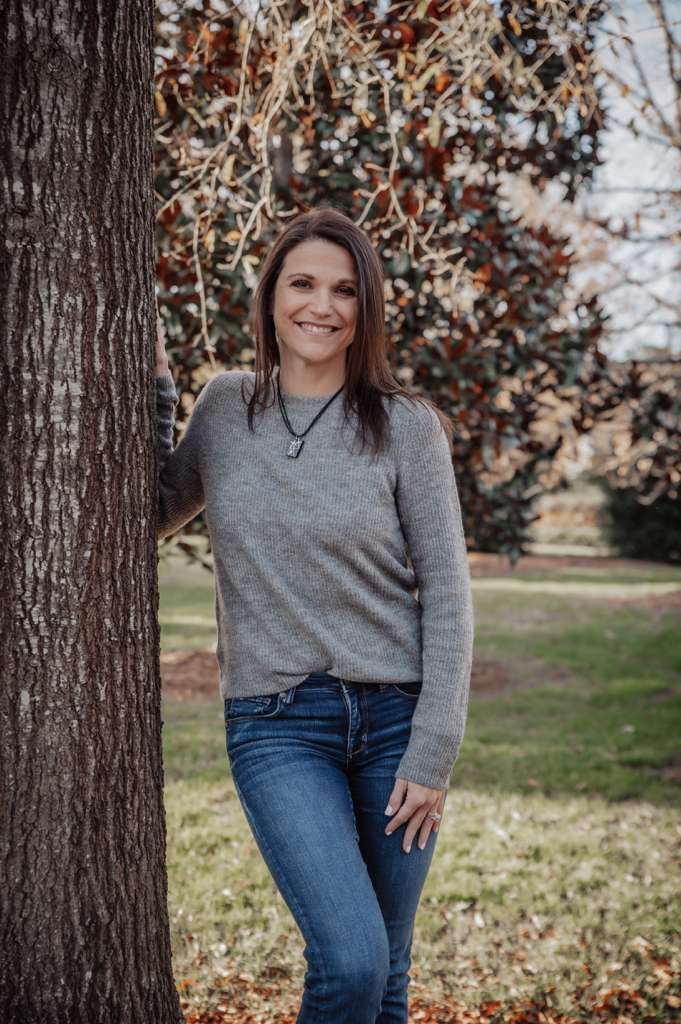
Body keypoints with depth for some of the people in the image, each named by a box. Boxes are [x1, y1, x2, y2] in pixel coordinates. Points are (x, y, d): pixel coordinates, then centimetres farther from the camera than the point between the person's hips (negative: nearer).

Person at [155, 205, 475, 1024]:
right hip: (277, 725, 0)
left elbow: (446, 593, -2)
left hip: (395, 713, 0)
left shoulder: (406, 427, -3)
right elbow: (149, 517, 17)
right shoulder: (225, 407, 5)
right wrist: (153, 388, 5)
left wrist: (432, 755, -7)